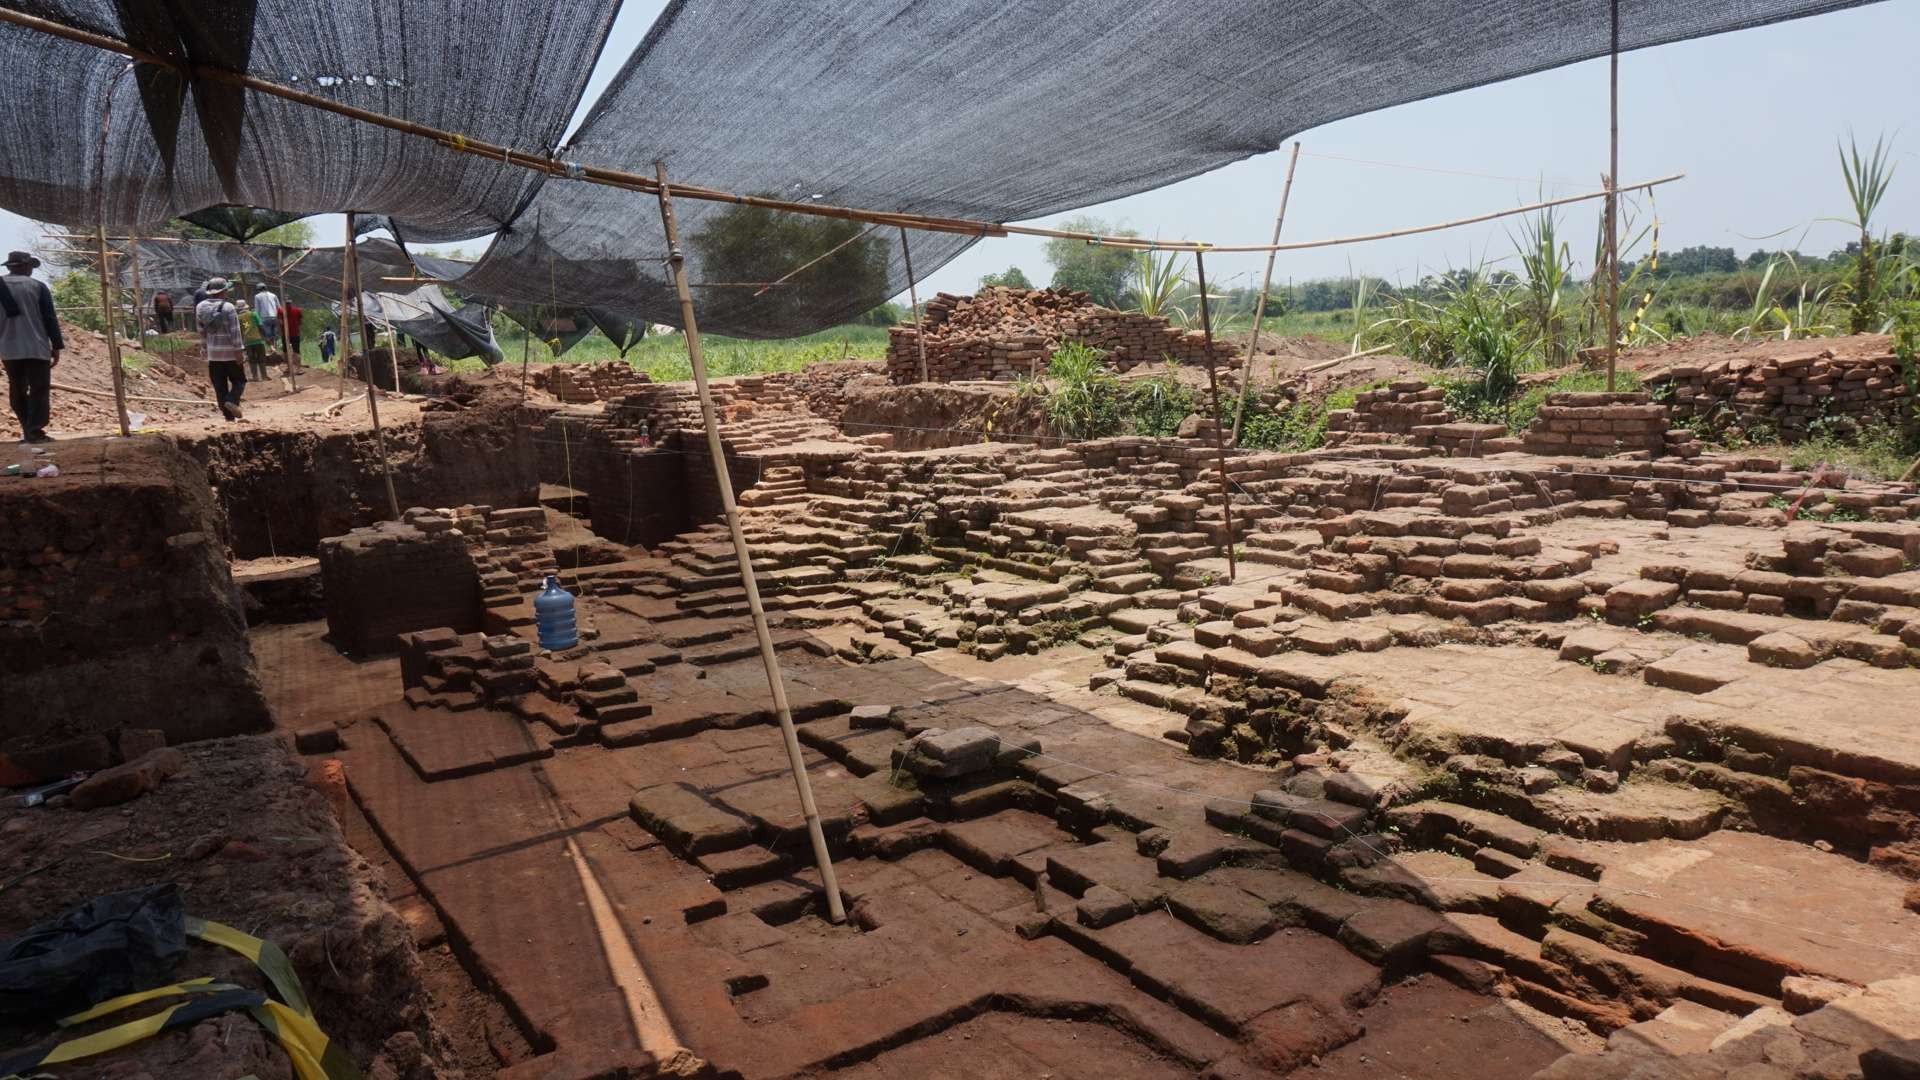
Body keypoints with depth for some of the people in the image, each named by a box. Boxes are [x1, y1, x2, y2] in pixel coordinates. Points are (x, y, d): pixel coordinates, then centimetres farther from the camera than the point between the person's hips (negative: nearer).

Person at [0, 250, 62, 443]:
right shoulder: (37, 286, -3)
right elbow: (50, 319, -5)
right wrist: (56, 346, 0)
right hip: (37, 348, -4)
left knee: (17, 391, 13)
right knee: (39, 390, -2)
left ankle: (27, 430, 15)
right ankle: (35, 431, -9)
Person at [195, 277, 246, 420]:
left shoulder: (200, 307, 4)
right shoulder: (228, 307, -11)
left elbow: (201, 332, 9)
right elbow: (235, 332, -14)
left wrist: (204, 350, 16)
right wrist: (238, 351, -11)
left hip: (212, 353, 4)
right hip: (229, 352, -4)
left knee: (220, 387, 6)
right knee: (239, 380, 9)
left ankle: (229, 416, 5)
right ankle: (232, 401, -17)